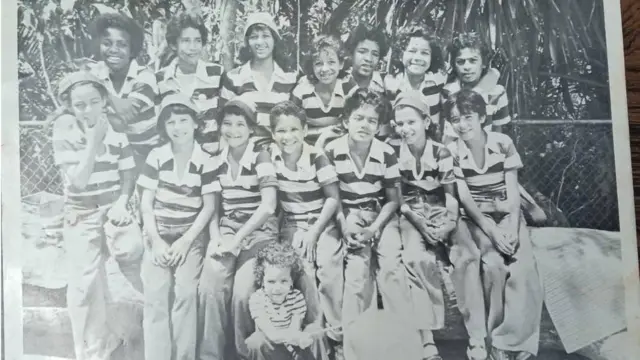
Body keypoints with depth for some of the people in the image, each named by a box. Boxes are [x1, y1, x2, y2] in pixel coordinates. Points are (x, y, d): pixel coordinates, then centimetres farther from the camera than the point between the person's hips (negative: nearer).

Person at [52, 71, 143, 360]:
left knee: (141, 269, -3)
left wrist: (121, 204, -14)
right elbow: (79, 181, -20)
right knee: (86, 287, 4)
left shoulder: (117, 131, -1)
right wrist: (93, 140, -23)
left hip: (113, 210, 2)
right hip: (82, 217, -2)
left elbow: (128, 174, 2)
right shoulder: (65, 134, -11)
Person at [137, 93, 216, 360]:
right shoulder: (156, 156, 0)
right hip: (158, 233, 1)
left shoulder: (205, 161, -2)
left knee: (185, 292, -13)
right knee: (156, 294, -10)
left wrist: (185, 241, -9)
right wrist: (156, 241, -8)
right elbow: (146, 203, 1)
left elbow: (209, 206, -1)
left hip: (191, 234, -1)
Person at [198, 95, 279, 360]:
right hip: (226, 230, 4)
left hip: (259, 232, -4)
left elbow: (268, 206, -17)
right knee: (209, 287, -21)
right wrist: (215, 238, -7)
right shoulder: (217, 161, 9)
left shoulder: (261, 157, -7)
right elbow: (213, 206, 10)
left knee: (242, 293, -23)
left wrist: (237, 239, -17)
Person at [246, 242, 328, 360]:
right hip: (270, 349, -2)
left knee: (314, 332, -20)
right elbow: (271, 334, -29)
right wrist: (294, 336, -47)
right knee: (256, 341, -32)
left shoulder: (297, 296, -12)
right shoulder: (256, 299, -19)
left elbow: (295, 331, -16)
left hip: (292, 344, 2)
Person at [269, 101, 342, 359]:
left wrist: (315, 232, -16)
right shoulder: (271, 157, -6)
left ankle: (336, 335, -7)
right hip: (293, 225, 1)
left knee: (329, 266, -20)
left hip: (323, 223, -1)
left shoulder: (317, 157, -12)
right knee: (303, 269, -21)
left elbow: (333, 198, -11)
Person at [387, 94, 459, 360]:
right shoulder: (391, 150, -3)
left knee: (418, 259, -28)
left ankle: (427, 333, -16)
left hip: (438, 213, 0)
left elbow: (451, 196, -2)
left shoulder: (441, 153, -3)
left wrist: (448, 225, -20)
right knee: (414, 257, -29)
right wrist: (417, 222, -16)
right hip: (408, 215, 0)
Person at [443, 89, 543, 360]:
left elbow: (513, 191, -3)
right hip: (473, 219, -1)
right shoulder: (452, 152, -4)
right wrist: (492, 231, -19)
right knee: (492, 264, -29)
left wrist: (512, 228, -18)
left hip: (507, 215, 1)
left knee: (523, 270, -24)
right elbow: (464, 198, -9)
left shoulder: (503, 143, -2)